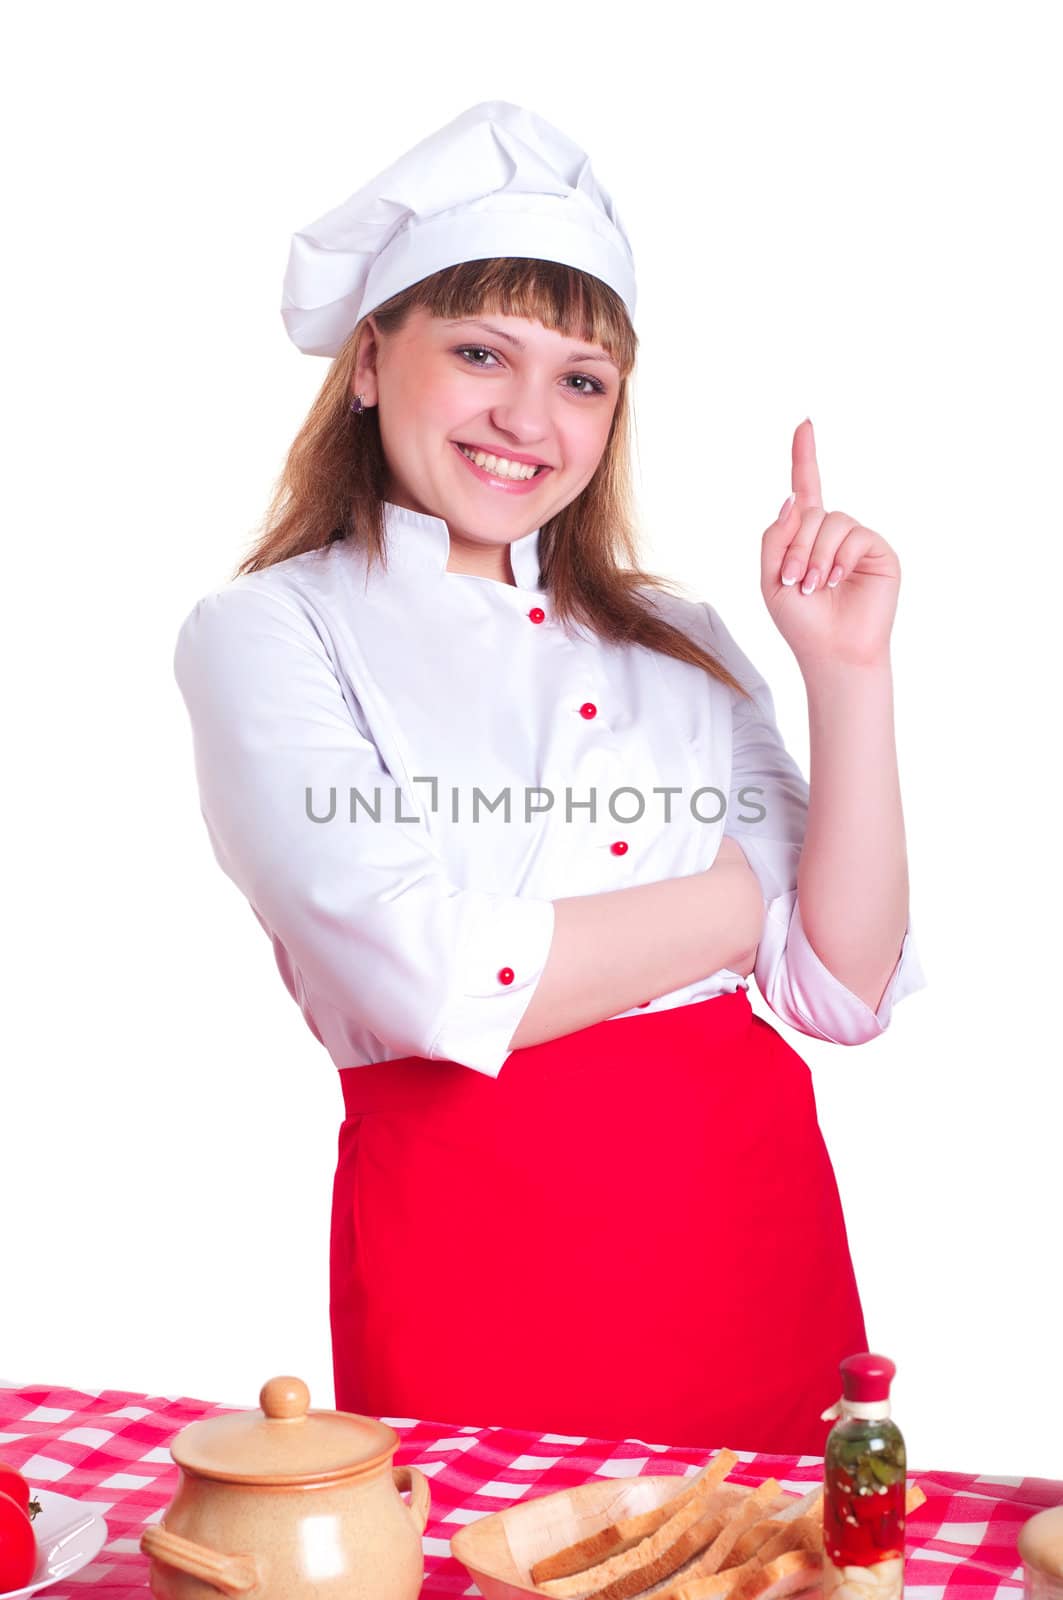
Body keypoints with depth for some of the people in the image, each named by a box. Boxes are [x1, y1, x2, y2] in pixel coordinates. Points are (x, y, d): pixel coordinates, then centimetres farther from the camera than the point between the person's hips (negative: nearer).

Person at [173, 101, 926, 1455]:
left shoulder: (677, 642, 11)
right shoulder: (269, 632, -2)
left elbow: (846, 989, 3)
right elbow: (435, 983, -17)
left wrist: (849, 676, -5)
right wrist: (739, 896, -4)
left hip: (758, 1226, 5)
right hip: (479, 1238, -4)